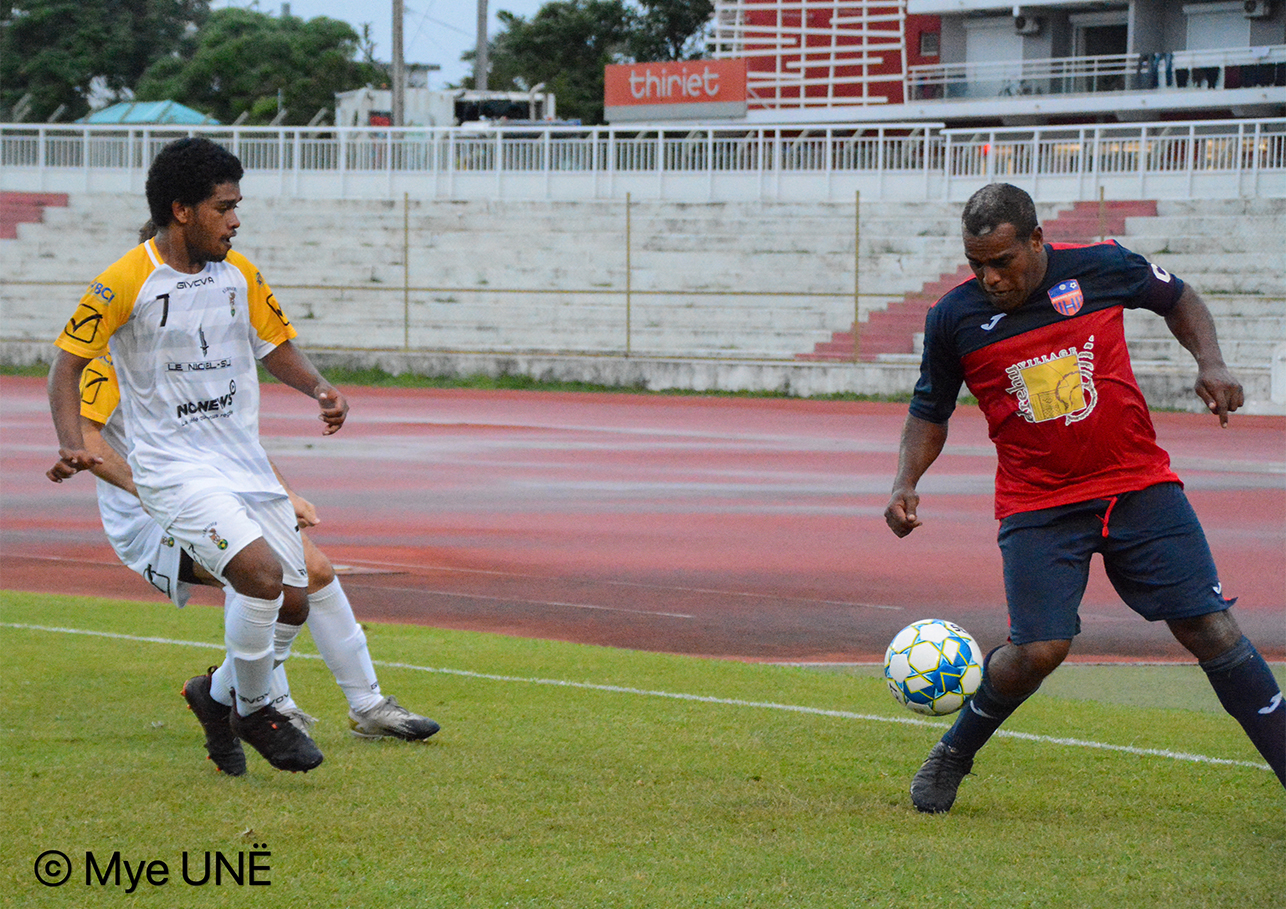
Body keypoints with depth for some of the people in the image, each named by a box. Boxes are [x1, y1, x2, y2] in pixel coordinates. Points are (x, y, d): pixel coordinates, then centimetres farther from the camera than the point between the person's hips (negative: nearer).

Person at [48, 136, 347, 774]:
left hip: (245, 461, 7)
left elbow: (273, 344, 19)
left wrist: (319, 390, -1)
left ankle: (222, 693, 32)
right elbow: (68, 362, -5)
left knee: (291, 601, 3)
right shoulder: (124, 283, -12)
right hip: (174, 469, -7)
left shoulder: (239, 274, 6)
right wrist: (72, 444, -19)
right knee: (262, 575, -25)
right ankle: (253, 713, -2)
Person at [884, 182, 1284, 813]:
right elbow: (930, 412, 10)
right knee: (1038, 650, -14)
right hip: (1036, 506, -1)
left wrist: (1210, 363, -2)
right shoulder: (954, 318, -5)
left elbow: (1179, 300, 14)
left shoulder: (1100, 268, -6)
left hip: (1140, 487, 1)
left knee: (1209, 628, -5)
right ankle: (951, 758, 12)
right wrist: (906, 483, -6)